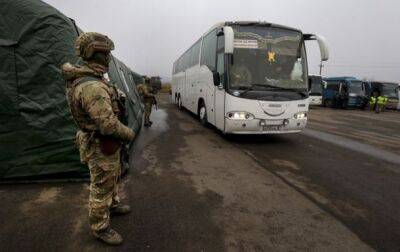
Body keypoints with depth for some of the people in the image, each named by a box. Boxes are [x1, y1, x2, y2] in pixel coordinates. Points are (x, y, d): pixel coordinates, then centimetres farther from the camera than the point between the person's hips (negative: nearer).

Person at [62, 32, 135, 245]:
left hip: (106, 143, 10)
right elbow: (109, 125, -30)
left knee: (112, 178, 28)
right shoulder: (92, 87, -29)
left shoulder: (91, 79, 4)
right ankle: (100, 227, 27)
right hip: (101, 147, -10)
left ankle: (113, 205, 50)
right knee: (101, 188, 8)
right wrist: (129, 134, -15)